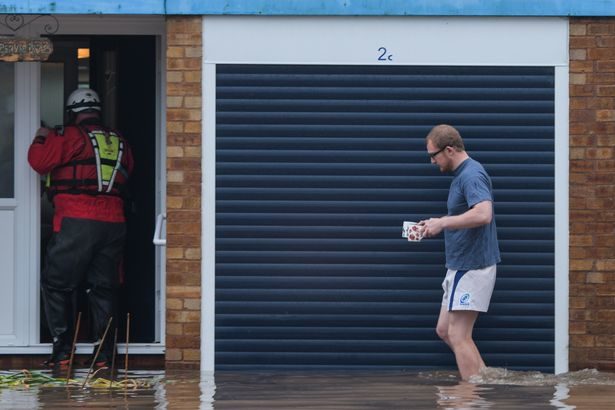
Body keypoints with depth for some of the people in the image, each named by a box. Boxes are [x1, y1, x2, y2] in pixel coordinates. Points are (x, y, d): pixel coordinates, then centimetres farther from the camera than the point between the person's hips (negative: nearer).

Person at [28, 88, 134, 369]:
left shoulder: (70, 136, -4)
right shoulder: (120, 142, 14)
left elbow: (39, 161, -8)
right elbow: (127, 175, 21)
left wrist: (41, 138, 11)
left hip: (77, 222, -5)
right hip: (114, 224, 5)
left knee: (56, 285, 4)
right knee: (103, 289, 10)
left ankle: (62, 350, -2)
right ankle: (104, 354, 7)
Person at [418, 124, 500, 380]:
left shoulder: (471, 175, -19)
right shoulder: (461, 174, 14)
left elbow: (482, 214, -34)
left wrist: (443, 222, -26)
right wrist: (436, 226, 10)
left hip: (472, 267, -11)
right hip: (460, 266, 11)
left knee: (458, 336, -7)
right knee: (444, 330, 16)